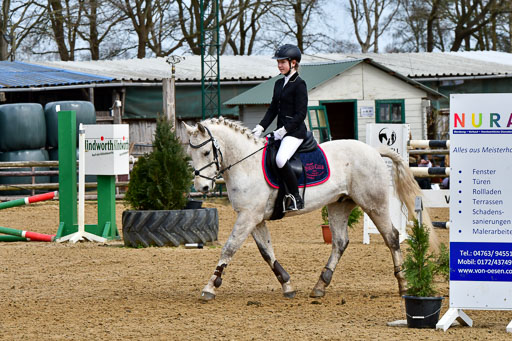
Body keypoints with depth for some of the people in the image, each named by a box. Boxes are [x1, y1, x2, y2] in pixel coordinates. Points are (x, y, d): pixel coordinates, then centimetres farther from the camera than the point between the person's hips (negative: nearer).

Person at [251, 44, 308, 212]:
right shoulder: (279, 83, 16)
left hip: (295, 131, -9)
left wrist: (284, 130, -19)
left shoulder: (299, 84, -9)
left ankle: (296, 198, -19)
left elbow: (301, 113, -14)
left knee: (280, 159, -31)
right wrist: (260, 127, 5)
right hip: (280, 131, 9)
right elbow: (273, 109, 18)